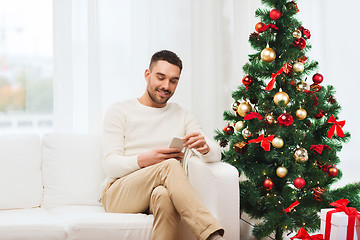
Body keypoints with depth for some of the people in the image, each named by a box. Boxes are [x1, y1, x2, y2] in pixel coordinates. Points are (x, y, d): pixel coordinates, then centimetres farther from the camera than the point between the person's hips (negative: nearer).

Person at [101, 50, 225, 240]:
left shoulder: (183, 116, 19)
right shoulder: (119, 111, 9)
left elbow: (216, 155, 6)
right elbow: (110, 166, -3)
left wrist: (205, 148, -20)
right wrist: (144, 159, -24)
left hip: (158, 193, 2)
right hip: (117, 194, -2)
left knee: (164, 195, -38)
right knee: (169, 165, -33)